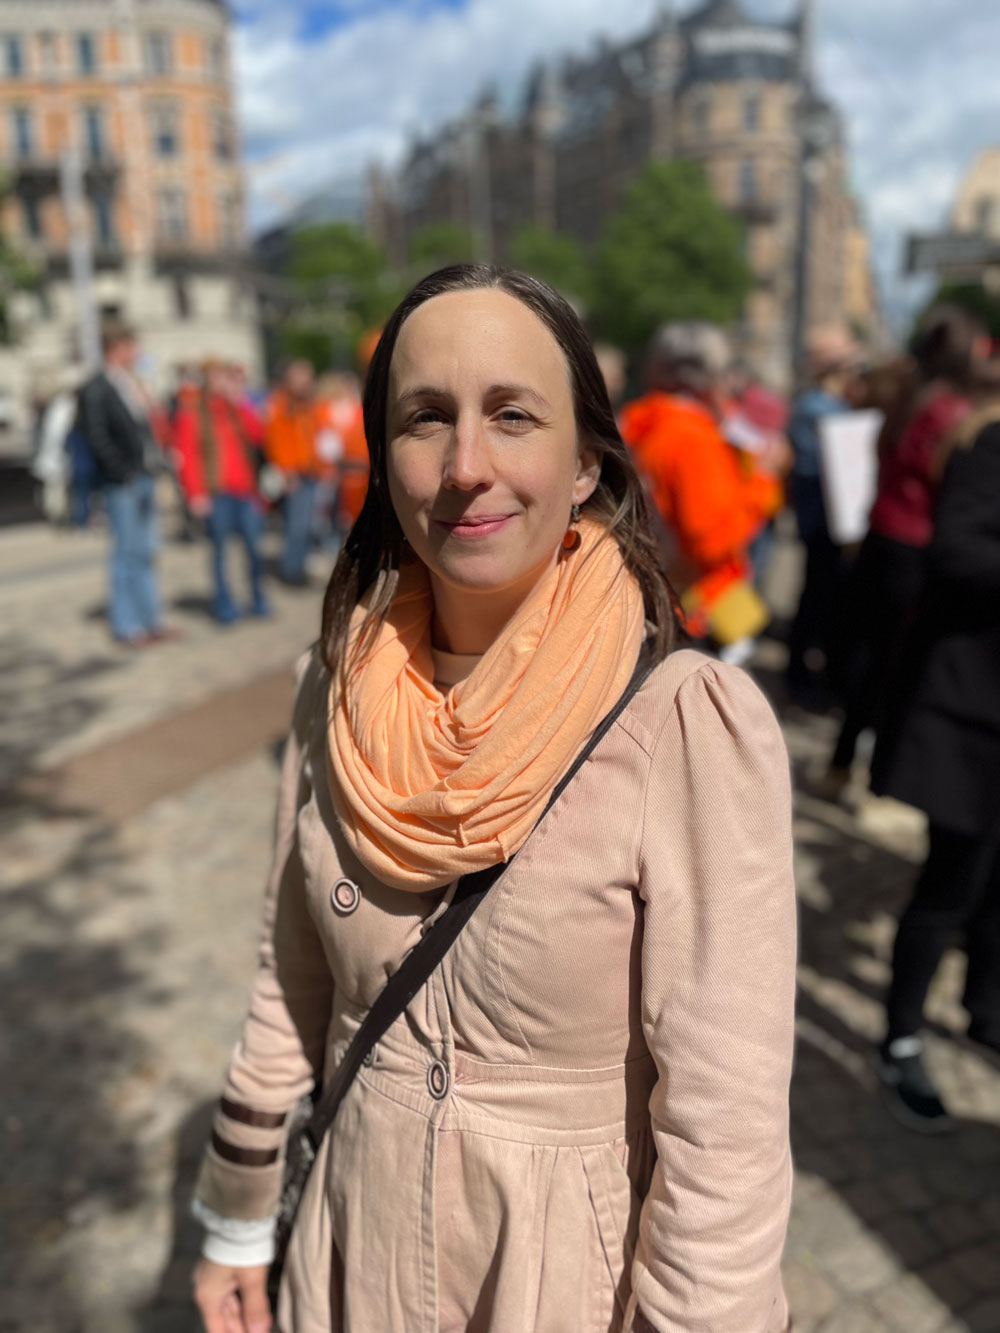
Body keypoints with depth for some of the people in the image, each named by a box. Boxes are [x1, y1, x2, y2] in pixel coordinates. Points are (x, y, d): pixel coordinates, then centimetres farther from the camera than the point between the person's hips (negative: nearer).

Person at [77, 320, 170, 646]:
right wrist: (124, 474, -13)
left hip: (144, 481, 7)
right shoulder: (95, 390, -10)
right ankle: (126, 625, 11)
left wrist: (152, 465, 5)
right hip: (122, 485, -7)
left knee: (145, 554, 13)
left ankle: (150, 619, 23)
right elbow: (97, 439, -14)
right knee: (126, 555, 0)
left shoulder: (134, 384, 11)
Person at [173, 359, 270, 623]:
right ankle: (223, 604, 6)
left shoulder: (236, 410, 17)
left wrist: (239, 404, -4)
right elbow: (186, 456, -3)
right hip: (215, 491, -3)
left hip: (243, 488, 3)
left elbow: (257, 435, 0)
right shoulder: (190, 413, 5)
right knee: (219, 546, -3)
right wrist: (195, 493, -12)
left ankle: (258, 600, 9)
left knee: (253, 544, -3)